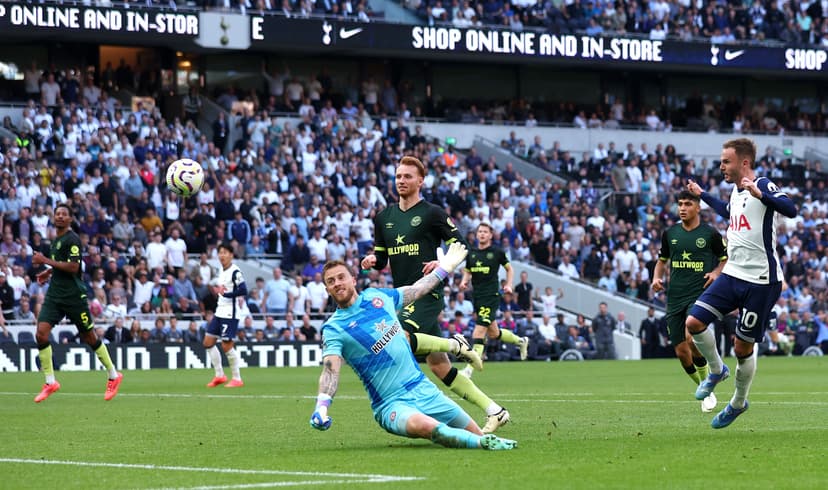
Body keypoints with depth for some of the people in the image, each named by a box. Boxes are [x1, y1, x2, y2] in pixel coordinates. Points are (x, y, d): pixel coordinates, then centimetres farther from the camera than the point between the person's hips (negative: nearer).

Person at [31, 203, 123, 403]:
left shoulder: (72, 239, -12)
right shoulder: (56, 239, 14)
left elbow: (73, 267, -22)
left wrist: (46, 261, -20)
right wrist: (49, 272, 19)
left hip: (74, 296, -7)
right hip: (55, 295, 7)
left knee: (90, 337, 3)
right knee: (41, 334, -9)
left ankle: (113, 376, 21)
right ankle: (50, 382, -2)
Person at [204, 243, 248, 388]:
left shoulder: (235, 272, -13)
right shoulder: (222, 271, 14)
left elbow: (243, 290, -23)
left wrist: (225, 293, -23)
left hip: (230, 313, -9)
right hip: (220, 311, 9)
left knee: (227, 345, -9)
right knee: (208, 342, 7)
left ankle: (237, 379, 2)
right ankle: (219, 375, 15)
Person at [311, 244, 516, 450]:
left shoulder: (376, 296, 8)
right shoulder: (334, 328, -6)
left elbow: (416, 291, 27)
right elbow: (330, 370, -20)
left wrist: (444, 268, 37)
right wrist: (321, 408, -37)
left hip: (423, 389, 6)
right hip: (391, 405, -6)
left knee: (477, 434, 4)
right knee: (424, 425, -38)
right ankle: (484, 443, -29)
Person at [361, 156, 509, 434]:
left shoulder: (432, 213, -3)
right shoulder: (384, 217, 15)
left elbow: (460, 246, -1)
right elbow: (381, 258, 21)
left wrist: (442, 263, -18)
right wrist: (373, 261, -1)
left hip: (426, 294, -7)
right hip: (403, 296, 7)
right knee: (438, 366, 1)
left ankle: (455, 345, -10)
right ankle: (493, 411, 6)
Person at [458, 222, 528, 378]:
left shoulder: (497, 252, -1)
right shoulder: (471, 253, 11)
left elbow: (509, 269, 11)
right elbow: (468, 272, 21)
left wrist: (509, 285, -2)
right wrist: (464, 282, 1)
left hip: (491, 295, -6)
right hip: (477, 295, 6)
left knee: (479, 331, -16)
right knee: (493, 333, 15)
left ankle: (469, 369, -17)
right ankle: (521, 341, 42)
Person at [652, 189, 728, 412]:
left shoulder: (710, 233, 0)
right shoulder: (670, 233, 9)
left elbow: (726, 259, 10)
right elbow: (662, 259, 22)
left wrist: (716, 273, -10)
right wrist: (657, 278, 3)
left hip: (700, 293, -4)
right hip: (675, 298, 4)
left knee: (691, 337, -27)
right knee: (681, 351, 0)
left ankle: (707, 383, -3)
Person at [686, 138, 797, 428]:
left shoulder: (762, 185, -13)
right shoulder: (736, 190, 11)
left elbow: (790, 209, -32)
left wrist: (759, 194, -45)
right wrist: (702, 195, 41)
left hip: (760, 281, -7)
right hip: (732, 274, 7)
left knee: (743, 347, 2)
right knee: (694, 322, -6)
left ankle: (739, 403, 25)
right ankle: (717, 371, 19)